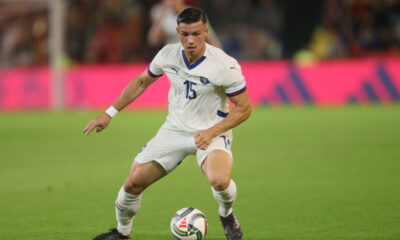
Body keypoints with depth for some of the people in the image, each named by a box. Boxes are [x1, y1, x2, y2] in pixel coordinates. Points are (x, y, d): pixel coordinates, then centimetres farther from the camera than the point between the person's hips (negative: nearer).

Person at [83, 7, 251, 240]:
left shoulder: (225, 66, -21)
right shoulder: (168, 55, -8)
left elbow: (244, 108, -12)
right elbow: (142, 81, 11)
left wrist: (212, 132, -24)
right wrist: (110, 113, 9)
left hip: (212, 132, -4)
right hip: (174, 131, 4)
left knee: (219, 180, -34)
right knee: (133, 183, -4)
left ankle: (227, 214, 2)